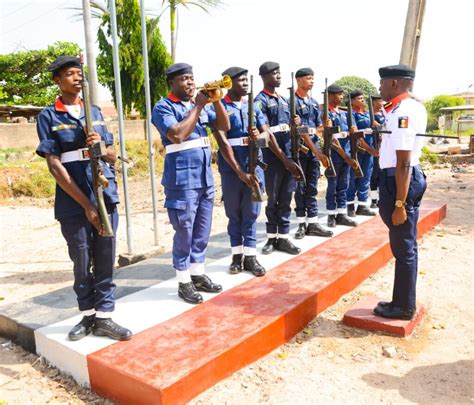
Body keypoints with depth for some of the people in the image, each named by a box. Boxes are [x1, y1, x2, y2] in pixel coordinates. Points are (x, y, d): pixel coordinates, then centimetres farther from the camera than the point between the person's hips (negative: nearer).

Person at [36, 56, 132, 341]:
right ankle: (87, 315, 25)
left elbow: (113, 157, 12)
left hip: (106, 196, 3)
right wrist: (86, 204, -13)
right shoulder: (48, 116, -1)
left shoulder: (96, 112, 12)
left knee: (105, 260, 6)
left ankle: (104, 317, 17)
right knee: (82, 262, 8)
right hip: (73, 202, -3)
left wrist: (101, 145, -13)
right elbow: (54, 165, -8)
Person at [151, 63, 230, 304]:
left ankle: (198, 275, 26)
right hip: (182, 180, -7)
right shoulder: (163, 107, -6)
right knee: (184, 233, 0)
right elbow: (177, 135, -22)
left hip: (205, 178, 7)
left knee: (202, 232, 13)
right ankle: (184, 283, 12)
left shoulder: (200, 105, 15)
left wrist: (216, 100, -4)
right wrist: (198, 106, -15)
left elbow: (224, 126, 9)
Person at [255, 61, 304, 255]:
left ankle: (283, 238, 16)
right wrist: (284, 159, -17)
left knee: (286, 199, 8)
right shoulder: (260, 101, -6)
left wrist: (295, 123, -3)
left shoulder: (283, 100, 17)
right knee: (273, 199, 4)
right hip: (273, 159, -6)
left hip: (289, 156, 6)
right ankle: (272, 237, 16)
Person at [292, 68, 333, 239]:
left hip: (314, 148, 7)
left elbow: (319, 127, 16)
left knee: (312, 187, 9)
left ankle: (313, 223, 14)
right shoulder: (293, 101, -9)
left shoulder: (314, 102, 15)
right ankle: (302, 224, 10)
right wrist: (316, 151, -18)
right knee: (300, 187, 1)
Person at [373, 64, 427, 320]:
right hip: (410, 177, 11)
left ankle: (404, 307, 15)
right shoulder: (414, 106, 13)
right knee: (405, 244, 17)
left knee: (403, 247, 1)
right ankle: (403, 301, 30)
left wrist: (399, 204, -25)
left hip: (398, 180, -11)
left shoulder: (401, 113, -20)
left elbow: (403, 163, -25)